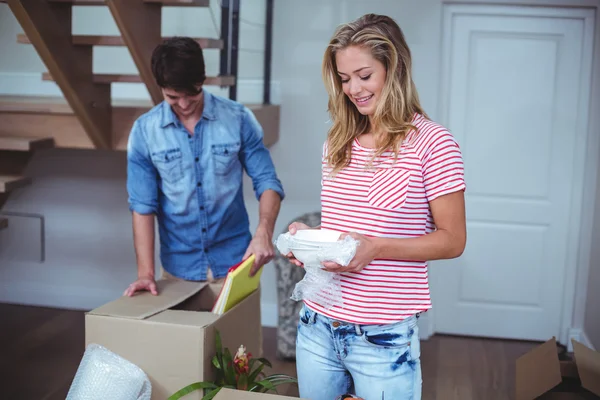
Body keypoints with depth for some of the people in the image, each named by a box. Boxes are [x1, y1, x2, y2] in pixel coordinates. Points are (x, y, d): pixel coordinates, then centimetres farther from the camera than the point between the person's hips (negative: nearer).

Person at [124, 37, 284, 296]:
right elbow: (143, 205, -3)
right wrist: (145, 273, -10)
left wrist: (264, 232, -21)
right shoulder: (144, 131, -5)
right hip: (179, 269, 1)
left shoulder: (238, 119, -6)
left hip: (235, 263, 0)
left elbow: (267, 181, -3)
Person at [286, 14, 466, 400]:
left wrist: (376, 248, -20)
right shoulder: (338, 143, 9)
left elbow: (452, 240, -8)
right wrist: (306, 234, -3)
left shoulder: (432, 143, -9)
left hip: (383, 339, -5)